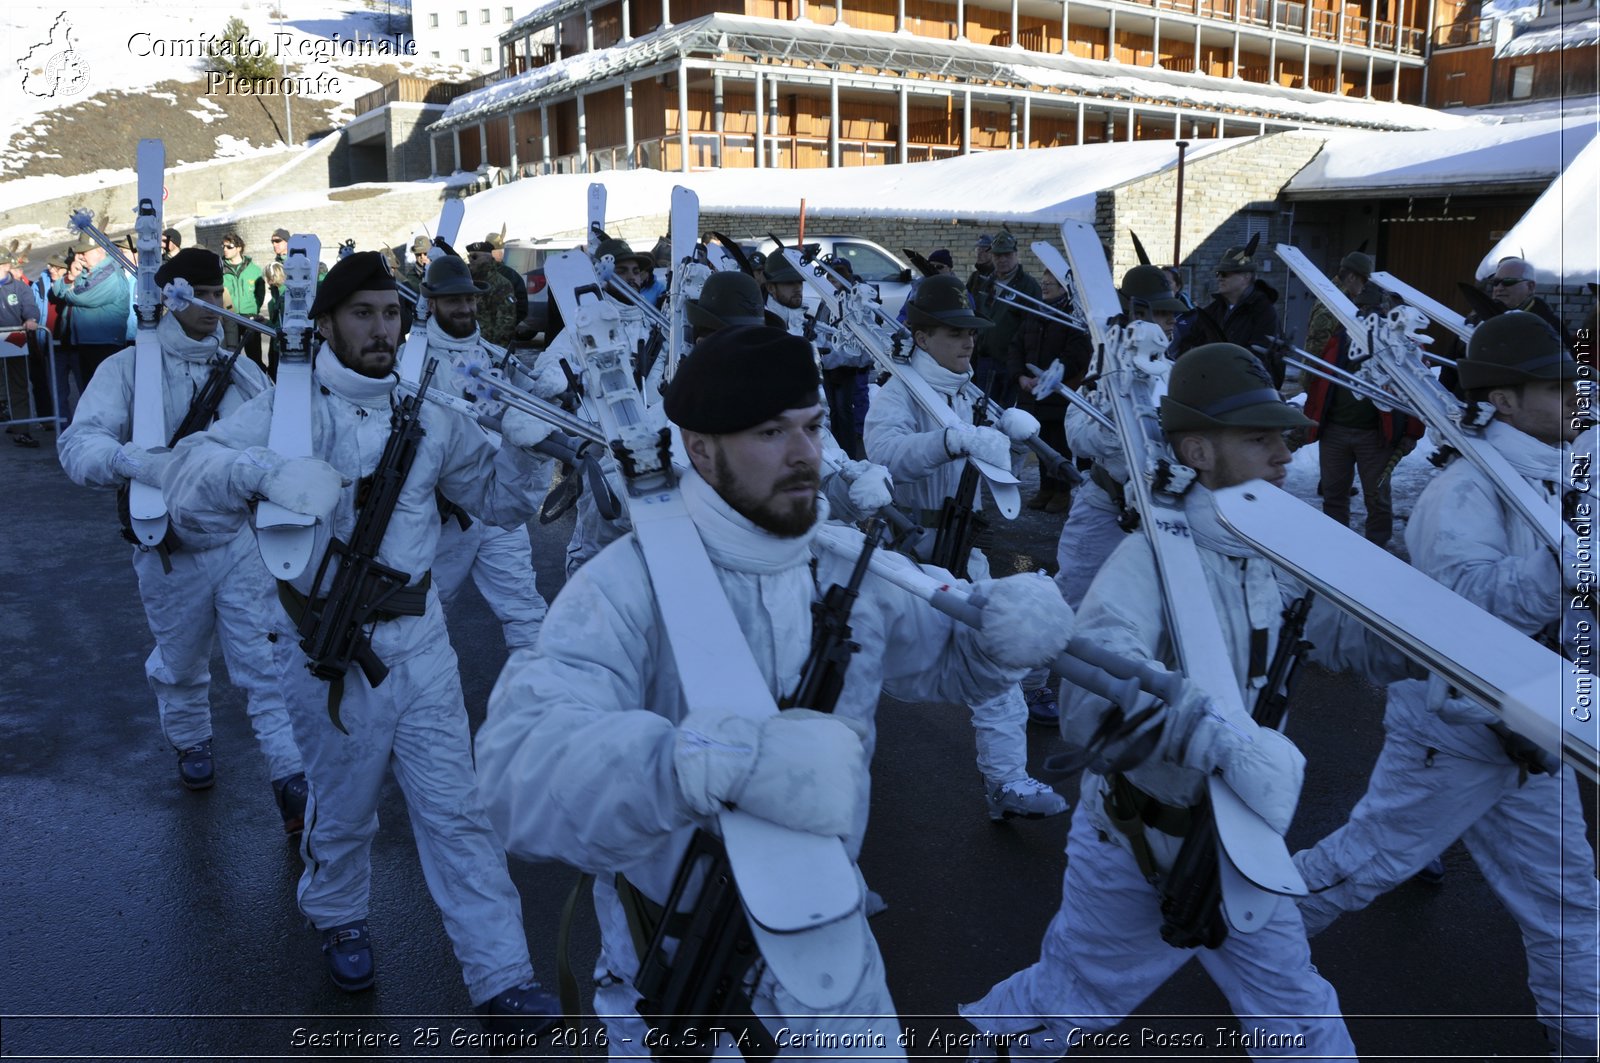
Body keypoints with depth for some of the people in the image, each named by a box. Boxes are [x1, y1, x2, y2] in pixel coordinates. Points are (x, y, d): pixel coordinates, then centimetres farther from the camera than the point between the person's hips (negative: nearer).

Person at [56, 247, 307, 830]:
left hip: (242, 541, 1)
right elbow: (79, 444, -22)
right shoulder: (129, 368, -9)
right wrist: (141, 461, -41)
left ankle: (292, 781, 1)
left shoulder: (240, 368, 2)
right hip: (172, 553, -1)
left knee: (266, 660, -3)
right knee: (180, 663, 19)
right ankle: (192, 743, 46)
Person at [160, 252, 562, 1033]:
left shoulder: (427, 416, 4)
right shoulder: (285, 409, -5)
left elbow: (500, 502, 9)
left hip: (417, 640, 2)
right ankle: (339, 918, 46)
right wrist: (266, 471, -37)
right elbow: (189, 482, -17)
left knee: (454, 808, 2)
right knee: (342, 808, 15)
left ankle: (502, 980, 10)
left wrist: (524, 447, -11)